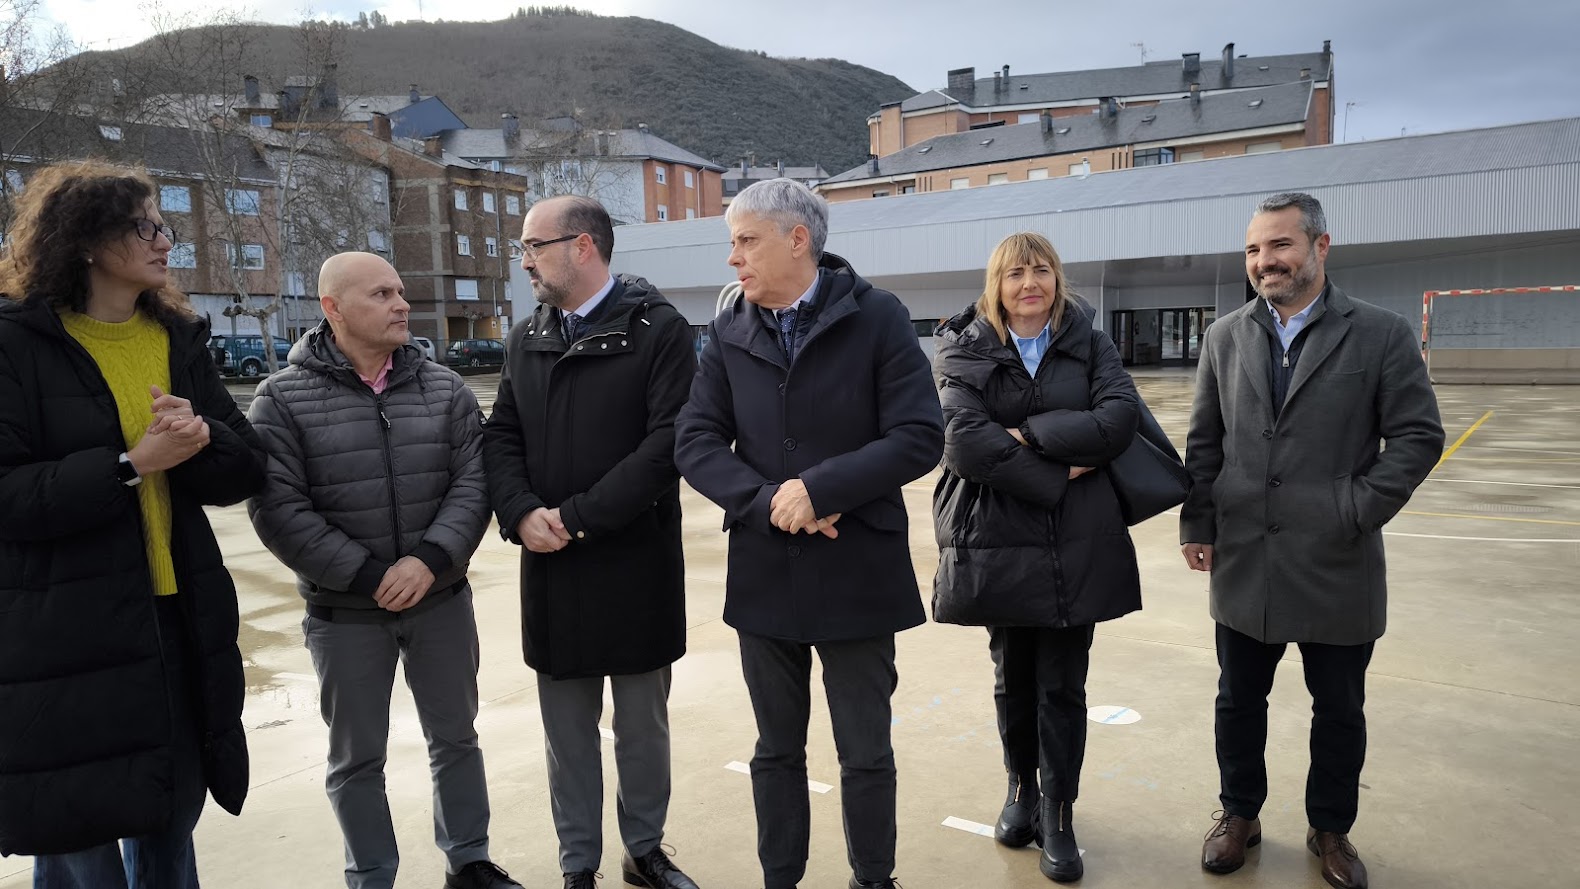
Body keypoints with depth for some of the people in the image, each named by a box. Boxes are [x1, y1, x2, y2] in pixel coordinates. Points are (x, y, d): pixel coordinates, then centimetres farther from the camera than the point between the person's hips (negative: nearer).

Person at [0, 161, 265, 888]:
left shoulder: (179, 337, 9)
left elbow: (245, 471, 5)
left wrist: (201, 441, -14)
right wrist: (130, 463, -23)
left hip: (179, 624, 5)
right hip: (65, 640, -5)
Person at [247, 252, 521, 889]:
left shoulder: (445, 389, 1)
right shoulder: (283, 398, -7)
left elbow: (472, 483, -4)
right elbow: (278, 510, -13)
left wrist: (430, 559, -19)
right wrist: (368, 577, -17)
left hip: (442, 600, 3)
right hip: (343, 613, -2)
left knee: (455, 738, 16)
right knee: (357, 759, 13)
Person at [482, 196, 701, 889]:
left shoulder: (659, 330, -7)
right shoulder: (526, 340, 11)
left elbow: (668, 442, -16)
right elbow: (501, 437, 7)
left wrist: (578, 517, -18)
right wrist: (521, 513, -12)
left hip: (637, 563, -4)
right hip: (550, 568, 4)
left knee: (643, 723, 12)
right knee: (568, 728, 13)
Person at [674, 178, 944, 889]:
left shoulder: (877, 318, -6)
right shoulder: (729, 333, 4)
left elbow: (919, 437, -13)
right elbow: (695, 440, -2)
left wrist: (818, 489, -20)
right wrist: (769, 502, -17)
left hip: (857, 571, -3)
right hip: (764, 574, 3)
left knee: (866, 753, 12)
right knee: (777, 750, 17)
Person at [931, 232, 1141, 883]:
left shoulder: (1089, 345, 6)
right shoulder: (964, 351, 1)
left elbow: (1119, 419, -11)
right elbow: (963, 439, -14)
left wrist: (1028, 434, -16)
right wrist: (1056, 479, -15)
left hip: (1077, 545, 0)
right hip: (998, 541, 0)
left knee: (1063, 685, 5)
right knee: (1012, 677, 14)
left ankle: (1058, 814, 22)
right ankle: (1021, 787, 37)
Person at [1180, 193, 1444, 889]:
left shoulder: (1382, 334, -4)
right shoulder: (1225, 337, 5)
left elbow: (1418, 436, -5)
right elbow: (1203, 441, 6)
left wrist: (1356, 513, -13)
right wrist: (1196, 524, 2)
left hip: (1338, 569, -2)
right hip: (1244, 564, 2)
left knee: (1339, 709, 14)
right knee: (1239, 700, 15)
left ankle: (1330, 830, 34)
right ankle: (1239, 814, 34)